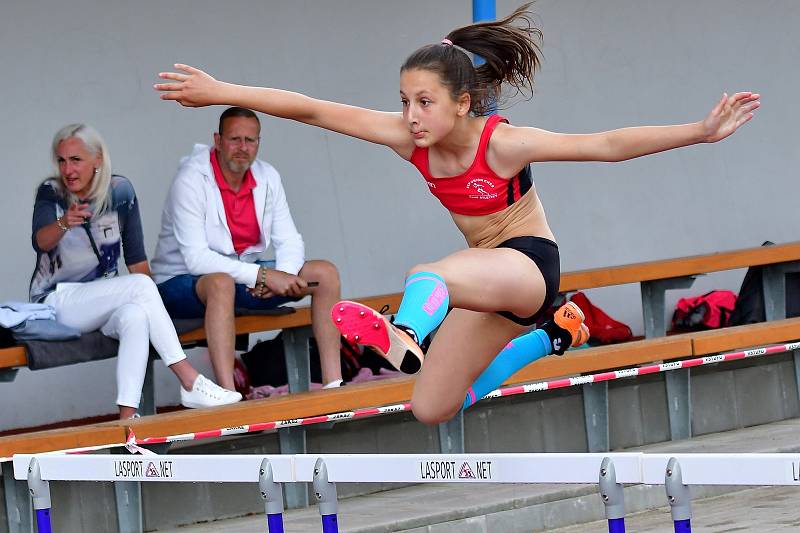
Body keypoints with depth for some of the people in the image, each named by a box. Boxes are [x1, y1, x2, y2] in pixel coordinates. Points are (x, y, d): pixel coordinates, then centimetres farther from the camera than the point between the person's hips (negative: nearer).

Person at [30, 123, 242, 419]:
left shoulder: (119, 190, 0)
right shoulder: (51, 193, -6)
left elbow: (135, 257, 3)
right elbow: (40, 241, -26)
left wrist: (149, 302, -11)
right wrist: (64, 223, -48)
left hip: (104, 300, 3)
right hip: (57, 301, -3)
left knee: (136, 315, -34)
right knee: (141, 285, -28)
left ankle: (128, 418, -43)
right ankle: (190, 382, -31)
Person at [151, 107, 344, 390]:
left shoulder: (267, 178, 1)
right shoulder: (191, 180, -20)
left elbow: (290, 242, 2)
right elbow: (196, 258, -28)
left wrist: (282, 275, -23)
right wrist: (263, 276, -33)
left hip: (243, 276, 7)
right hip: (181, 282, -7)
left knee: (325, 272, -7)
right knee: (221, 283, -42)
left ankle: (333, 384, -12)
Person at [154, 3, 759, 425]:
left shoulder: (502, 143, -25)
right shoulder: (409, 137, -13)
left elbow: (606, 145, -31)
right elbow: (312, 110, -14)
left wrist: (701, 131, -40)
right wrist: (220, 92, -18)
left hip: (529, 262, -7)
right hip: (485, 275, 7)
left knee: (430, 277, -39)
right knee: (430, 410, 13)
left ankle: (403, 333, -75)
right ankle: (548, 336, 30)